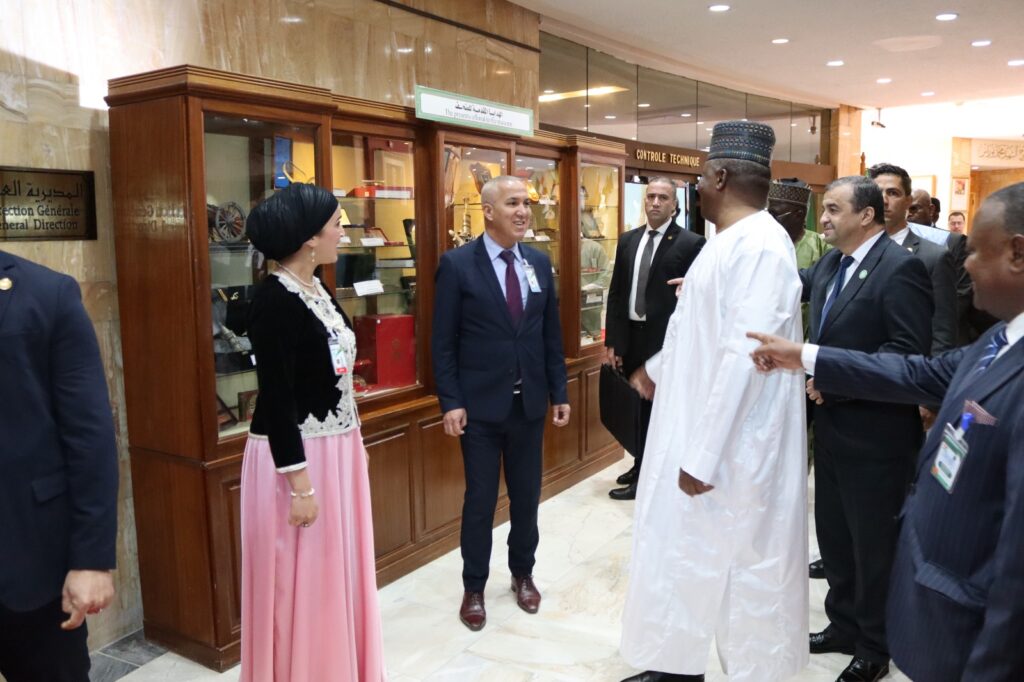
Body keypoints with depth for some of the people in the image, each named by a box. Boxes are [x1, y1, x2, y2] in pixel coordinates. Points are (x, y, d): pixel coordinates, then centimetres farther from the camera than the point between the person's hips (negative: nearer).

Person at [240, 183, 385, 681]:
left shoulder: (317, 290, 8)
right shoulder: (273, 299, -18)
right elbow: (276, 399, -20)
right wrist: (299, 483, -20)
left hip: (338, 450, 9)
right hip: (297, 456, -9)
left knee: (339, 575, 19)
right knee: (303, 584, 7)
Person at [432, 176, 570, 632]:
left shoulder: (540, 263, 5)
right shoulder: (457, 264, -9)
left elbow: (551, 334, 9)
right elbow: (443, 342, -8)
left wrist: (559, 393, 7)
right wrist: (451, 402, -13)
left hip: (530, 402, 4)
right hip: (481, 405, -4)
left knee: (527, 496, 15)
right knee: (480, 500, 7)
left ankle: (523, 574, 35)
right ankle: (474, 587, 25)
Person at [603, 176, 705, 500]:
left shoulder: (691, 243, -8)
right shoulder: (628, 240, 9)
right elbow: (616, 293, 8)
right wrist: (611, 341, 5)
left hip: (665, 340, -5)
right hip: (631, 336, 5)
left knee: (656, 409, 6)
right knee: (636, 406, 16)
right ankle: (641, 465, 34)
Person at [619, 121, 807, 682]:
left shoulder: (760, 246, -21)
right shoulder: (727, 242, 10)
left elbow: (743, 357, -27)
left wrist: (703, 456, -25)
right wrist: (658, 369, 36)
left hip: (733, 450, -10)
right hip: (695, 428, 10)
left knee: (744, 570, 7)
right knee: (680, 553, 20)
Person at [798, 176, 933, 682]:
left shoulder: (899, 268, -16)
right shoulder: (830, 264, 9)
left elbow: (909, 352, -22)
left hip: (873, 432, -8)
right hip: (832, 424, 8)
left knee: (873, 541, 9)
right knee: (833, 532, 19)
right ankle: (844, 624, 38)